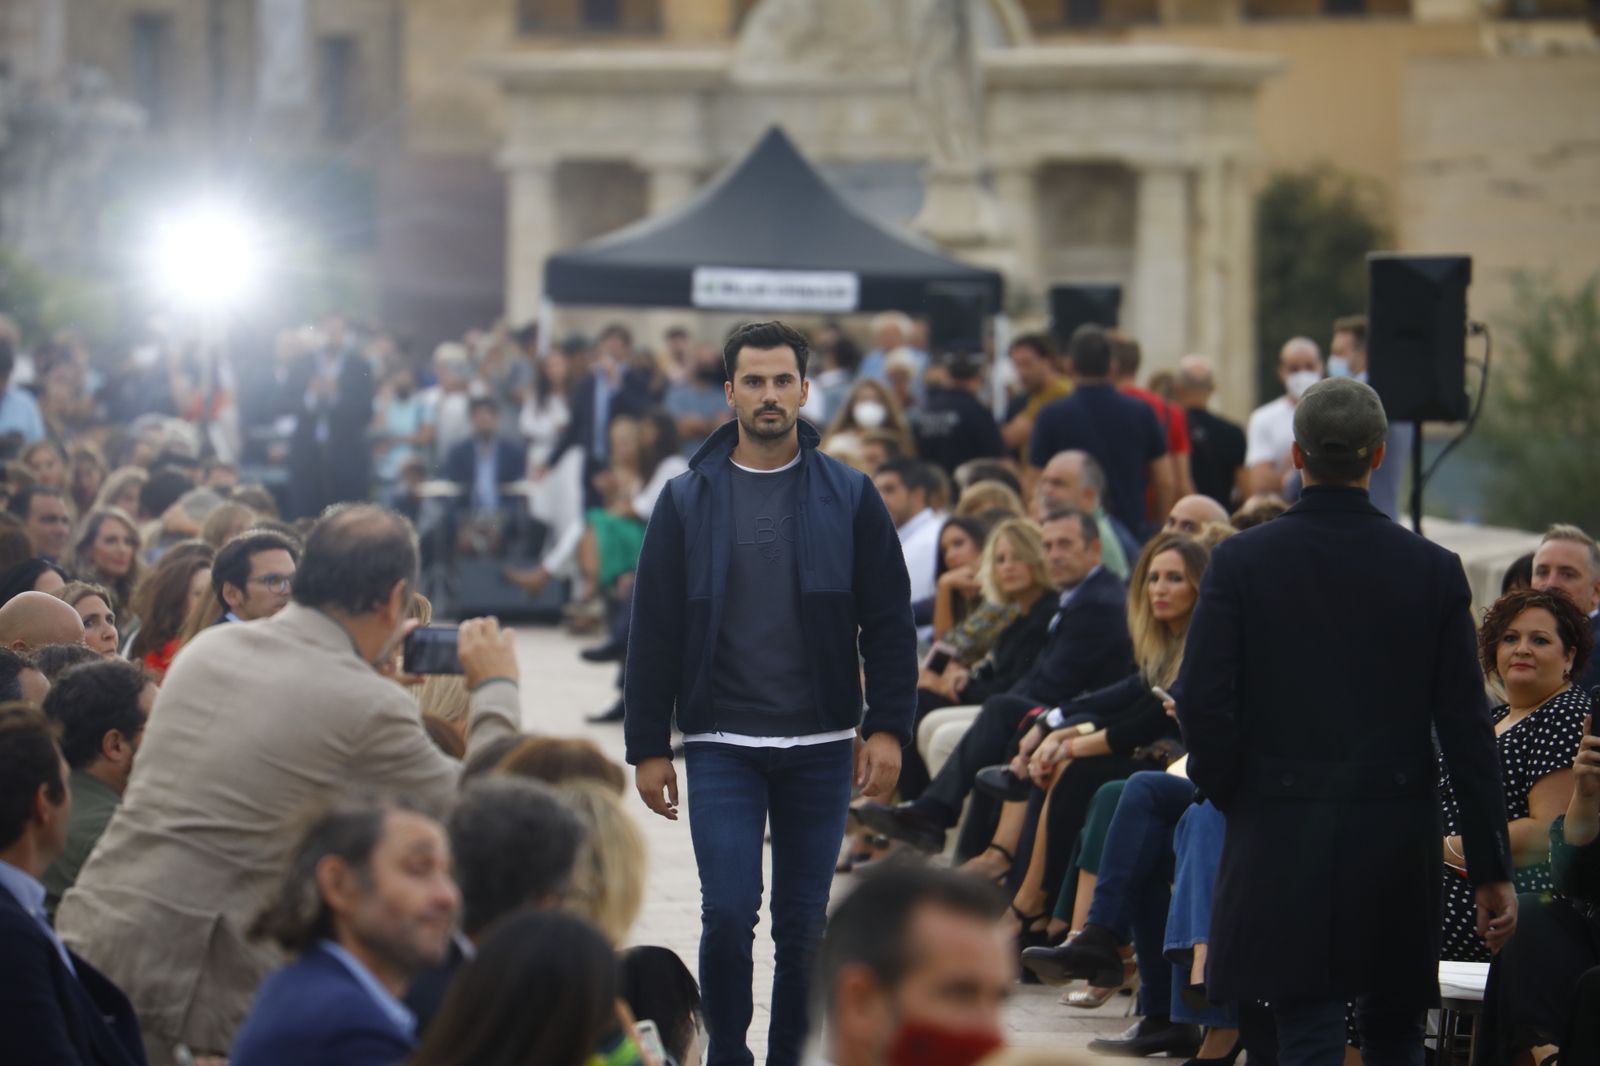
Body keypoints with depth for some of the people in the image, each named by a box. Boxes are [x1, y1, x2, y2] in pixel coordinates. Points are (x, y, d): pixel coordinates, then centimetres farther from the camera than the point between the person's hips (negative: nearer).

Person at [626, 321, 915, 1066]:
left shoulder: (849, 497, 3)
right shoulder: (688, 500, 3)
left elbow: (889, 622, 4)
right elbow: (654, 631, 4)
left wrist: (888, 727, -5)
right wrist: (648, 746, 0)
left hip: (819, 746, 1)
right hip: (722, 746, -1)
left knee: (804, 925, 6)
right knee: (728, 914, -10)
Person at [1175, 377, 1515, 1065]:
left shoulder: (1241, 561, -5)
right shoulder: (1432, 570, -2)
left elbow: (1202, 704, -10)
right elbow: (1466, 729, -1)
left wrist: (1228, 793, 9)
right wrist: (1491, 868, 3)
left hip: (1282, 835, -1)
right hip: (1398, 843, 2)